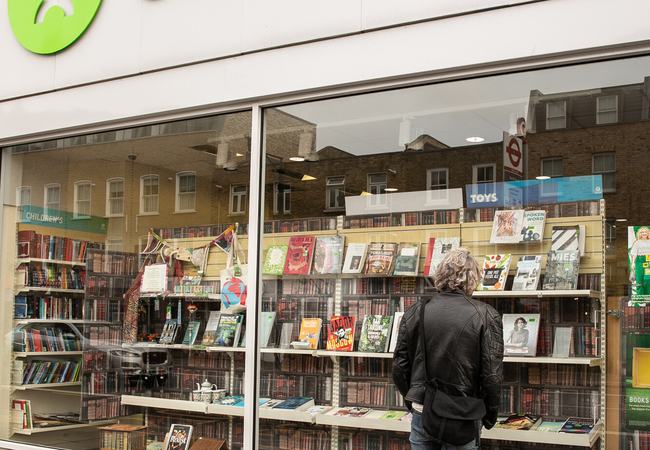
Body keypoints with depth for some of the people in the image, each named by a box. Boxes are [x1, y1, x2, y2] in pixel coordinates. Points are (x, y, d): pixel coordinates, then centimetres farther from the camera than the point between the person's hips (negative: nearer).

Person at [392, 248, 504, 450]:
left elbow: (400, 366, 2)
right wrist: (489, 416, 5)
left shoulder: (415, 312, -2)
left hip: (422, 412, 2)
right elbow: (492, 374, -10)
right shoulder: (485, 316, -10)